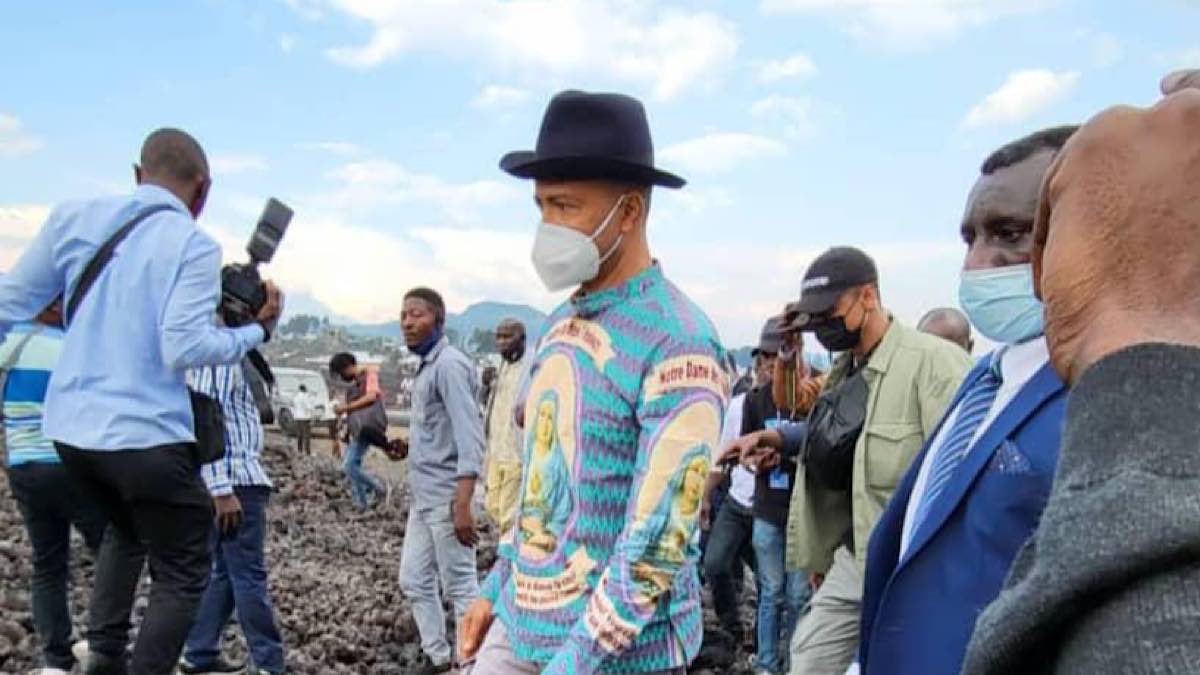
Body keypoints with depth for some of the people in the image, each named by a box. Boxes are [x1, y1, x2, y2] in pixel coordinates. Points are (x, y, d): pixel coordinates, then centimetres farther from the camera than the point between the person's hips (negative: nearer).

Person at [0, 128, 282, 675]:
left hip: (69, 427, 6)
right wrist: (256, 331, -7)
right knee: (182, 574, 9)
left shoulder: (72, 219, 5)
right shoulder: (193, 246, -11)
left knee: (125, 531, 31)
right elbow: (184, 347, -20)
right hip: (146, 435, -6)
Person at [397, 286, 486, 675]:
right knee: (414, 580, 16)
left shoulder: (450, 365, -15)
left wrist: (462, 504, -27)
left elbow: (469, 436, -22)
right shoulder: (426, 366, 14)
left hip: (445, 497, -10)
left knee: (459, 587, 1)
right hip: (422, 496, 10)